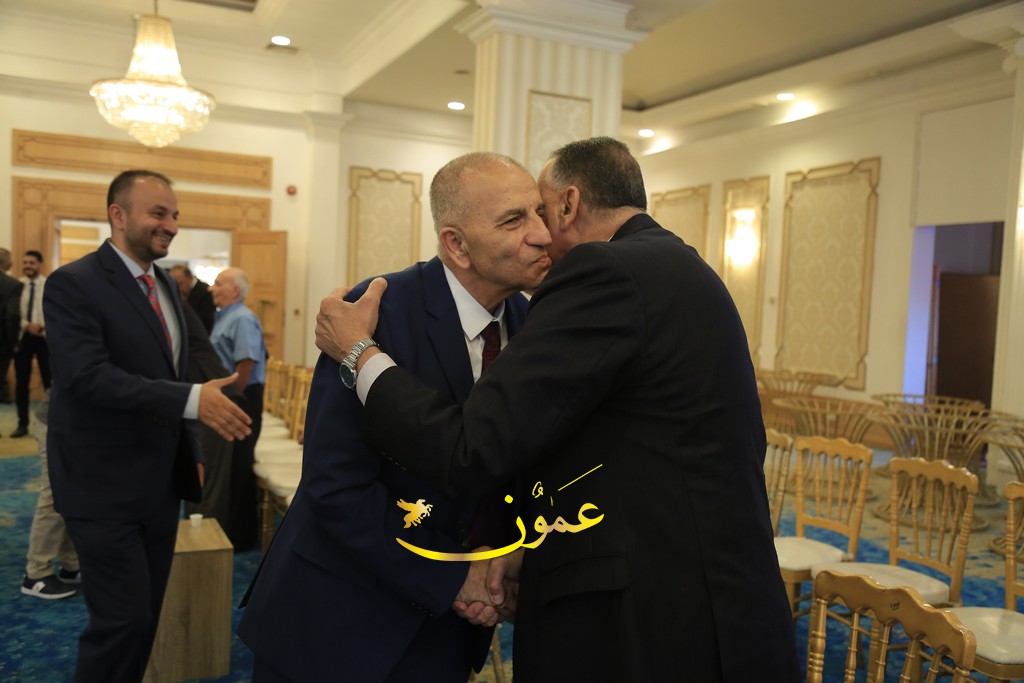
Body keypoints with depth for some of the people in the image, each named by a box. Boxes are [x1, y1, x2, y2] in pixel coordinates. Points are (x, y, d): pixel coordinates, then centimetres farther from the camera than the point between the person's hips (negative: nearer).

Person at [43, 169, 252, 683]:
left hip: (160, 482, 8)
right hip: (105, 486, -7)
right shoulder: (73, 283, -14)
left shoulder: (166, 284, 11)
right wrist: (192, 400, -35)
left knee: (145, 616, 16)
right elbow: (88, 376, -27)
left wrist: (190, 455, 15)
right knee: (123, 620, -3)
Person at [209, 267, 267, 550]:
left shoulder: (243, 320, -16)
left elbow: (246, 364, -23)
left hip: (240, 399, -10)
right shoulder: (224, 317, 15)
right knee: (226, 464, 17)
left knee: (238, 468, -2)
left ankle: (241, 534, 9)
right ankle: (228, 524, 30)